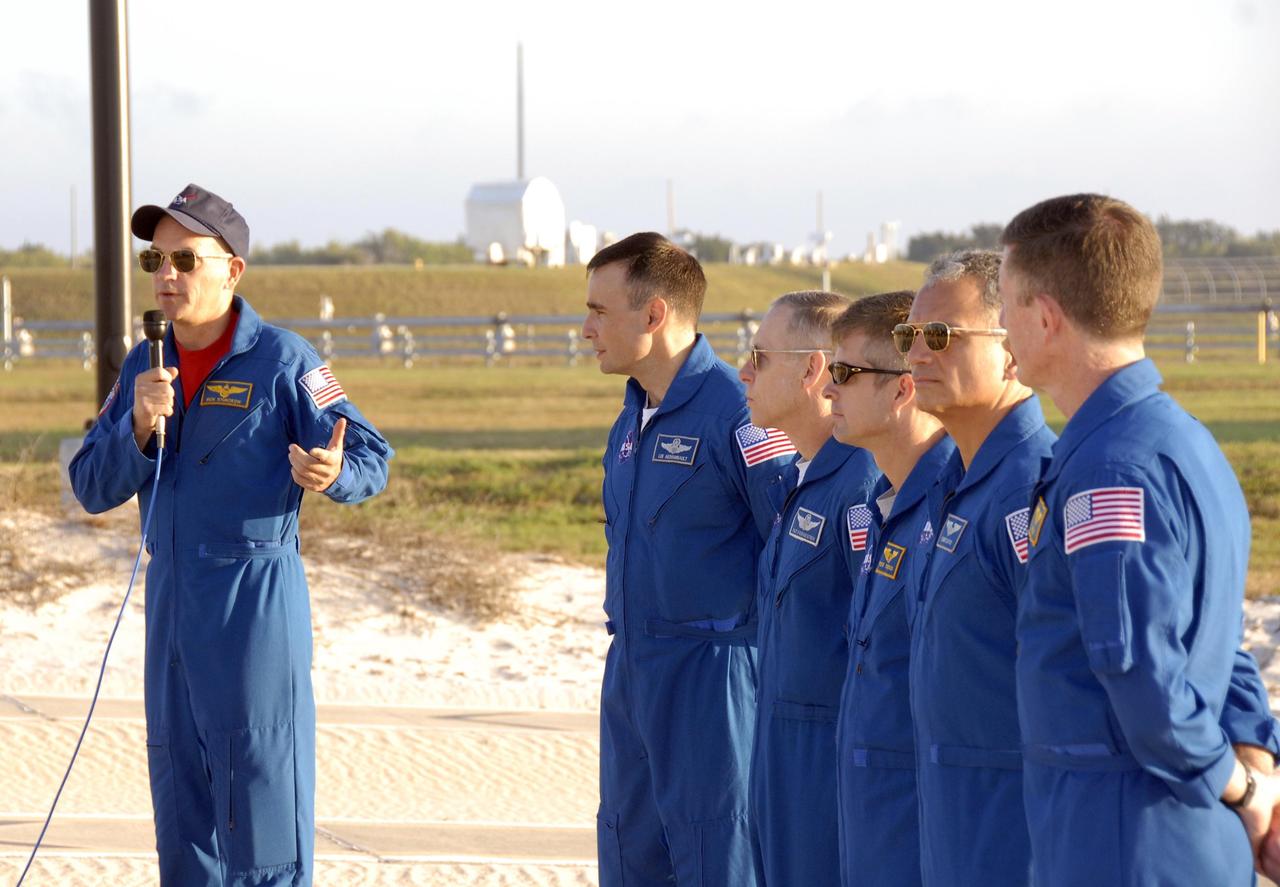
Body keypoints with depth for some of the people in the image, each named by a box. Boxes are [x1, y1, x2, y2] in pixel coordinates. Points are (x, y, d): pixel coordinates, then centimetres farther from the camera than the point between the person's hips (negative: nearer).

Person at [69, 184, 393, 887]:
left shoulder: (281, 360, -8)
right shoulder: (142, 367, 10)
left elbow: (370, 456, -11)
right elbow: (92, 488, 5)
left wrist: (332, 472, -34)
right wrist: (139, 426, -14)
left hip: (257, 598, -6)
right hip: (170, 601, 6)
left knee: (260, 778, -5)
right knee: (179, 790, 11)